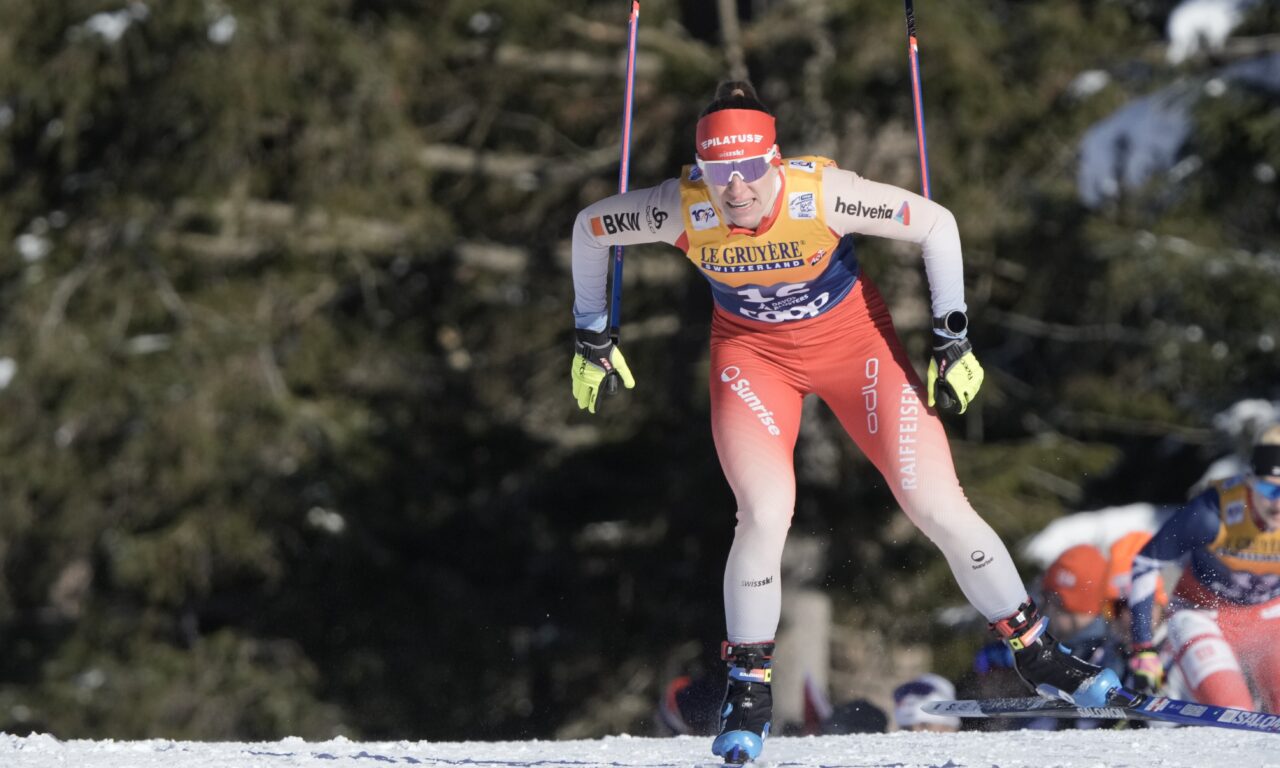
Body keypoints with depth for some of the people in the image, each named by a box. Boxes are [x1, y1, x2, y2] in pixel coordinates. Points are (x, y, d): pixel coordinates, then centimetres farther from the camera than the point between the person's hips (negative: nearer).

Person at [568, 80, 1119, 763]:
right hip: (752, 352, 1)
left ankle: (1033, 649, 12)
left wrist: (952, 340, -15)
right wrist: (592, 338, 1)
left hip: (852, 340, -1)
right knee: (765, 516, -19)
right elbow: (589, 227, -7)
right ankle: (749, 690, 2)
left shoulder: (823, 194, -31)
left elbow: (937, 224, -18)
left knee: (939, 508, -6)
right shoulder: (682, 209, -26)